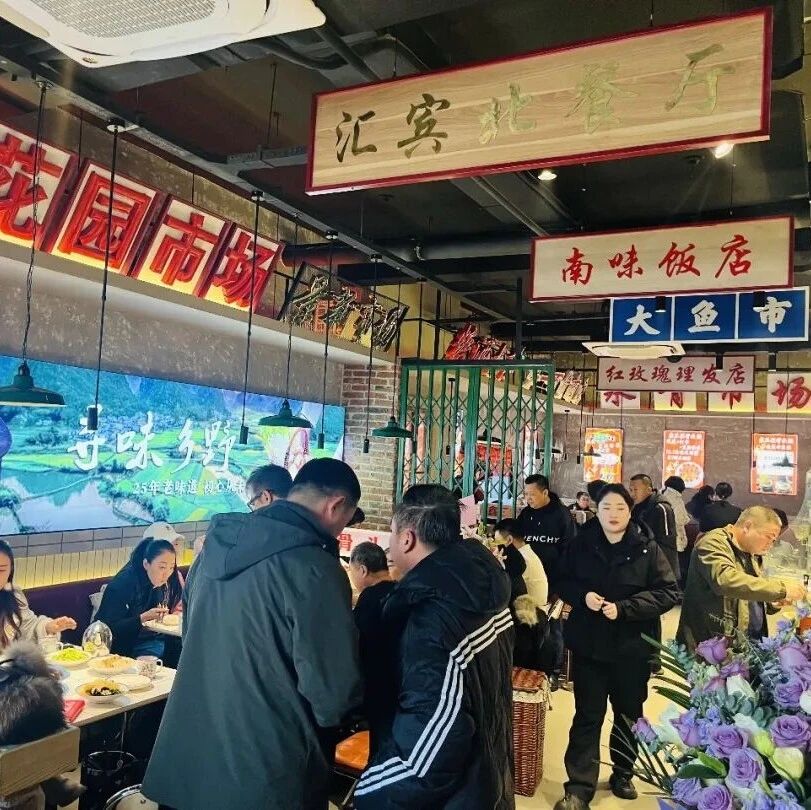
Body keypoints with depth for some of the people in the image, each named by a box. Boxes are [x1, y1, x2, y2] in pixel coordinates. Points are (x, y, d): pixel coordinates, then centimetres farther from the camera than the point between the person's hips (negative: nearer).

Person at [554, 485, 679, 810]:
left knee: (628, 713, 18)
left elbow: (669, 592, -11)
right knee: (588, 716, 3)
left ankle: (623, 774, 39)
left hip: (632, 647, 0)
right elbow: (561, 582, 5)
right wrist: (582, 595, -17)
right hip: (588, 644, 0)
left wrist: (624, 608, -21)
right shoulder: (580, 544, -5)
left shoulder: (647, 548, -9)